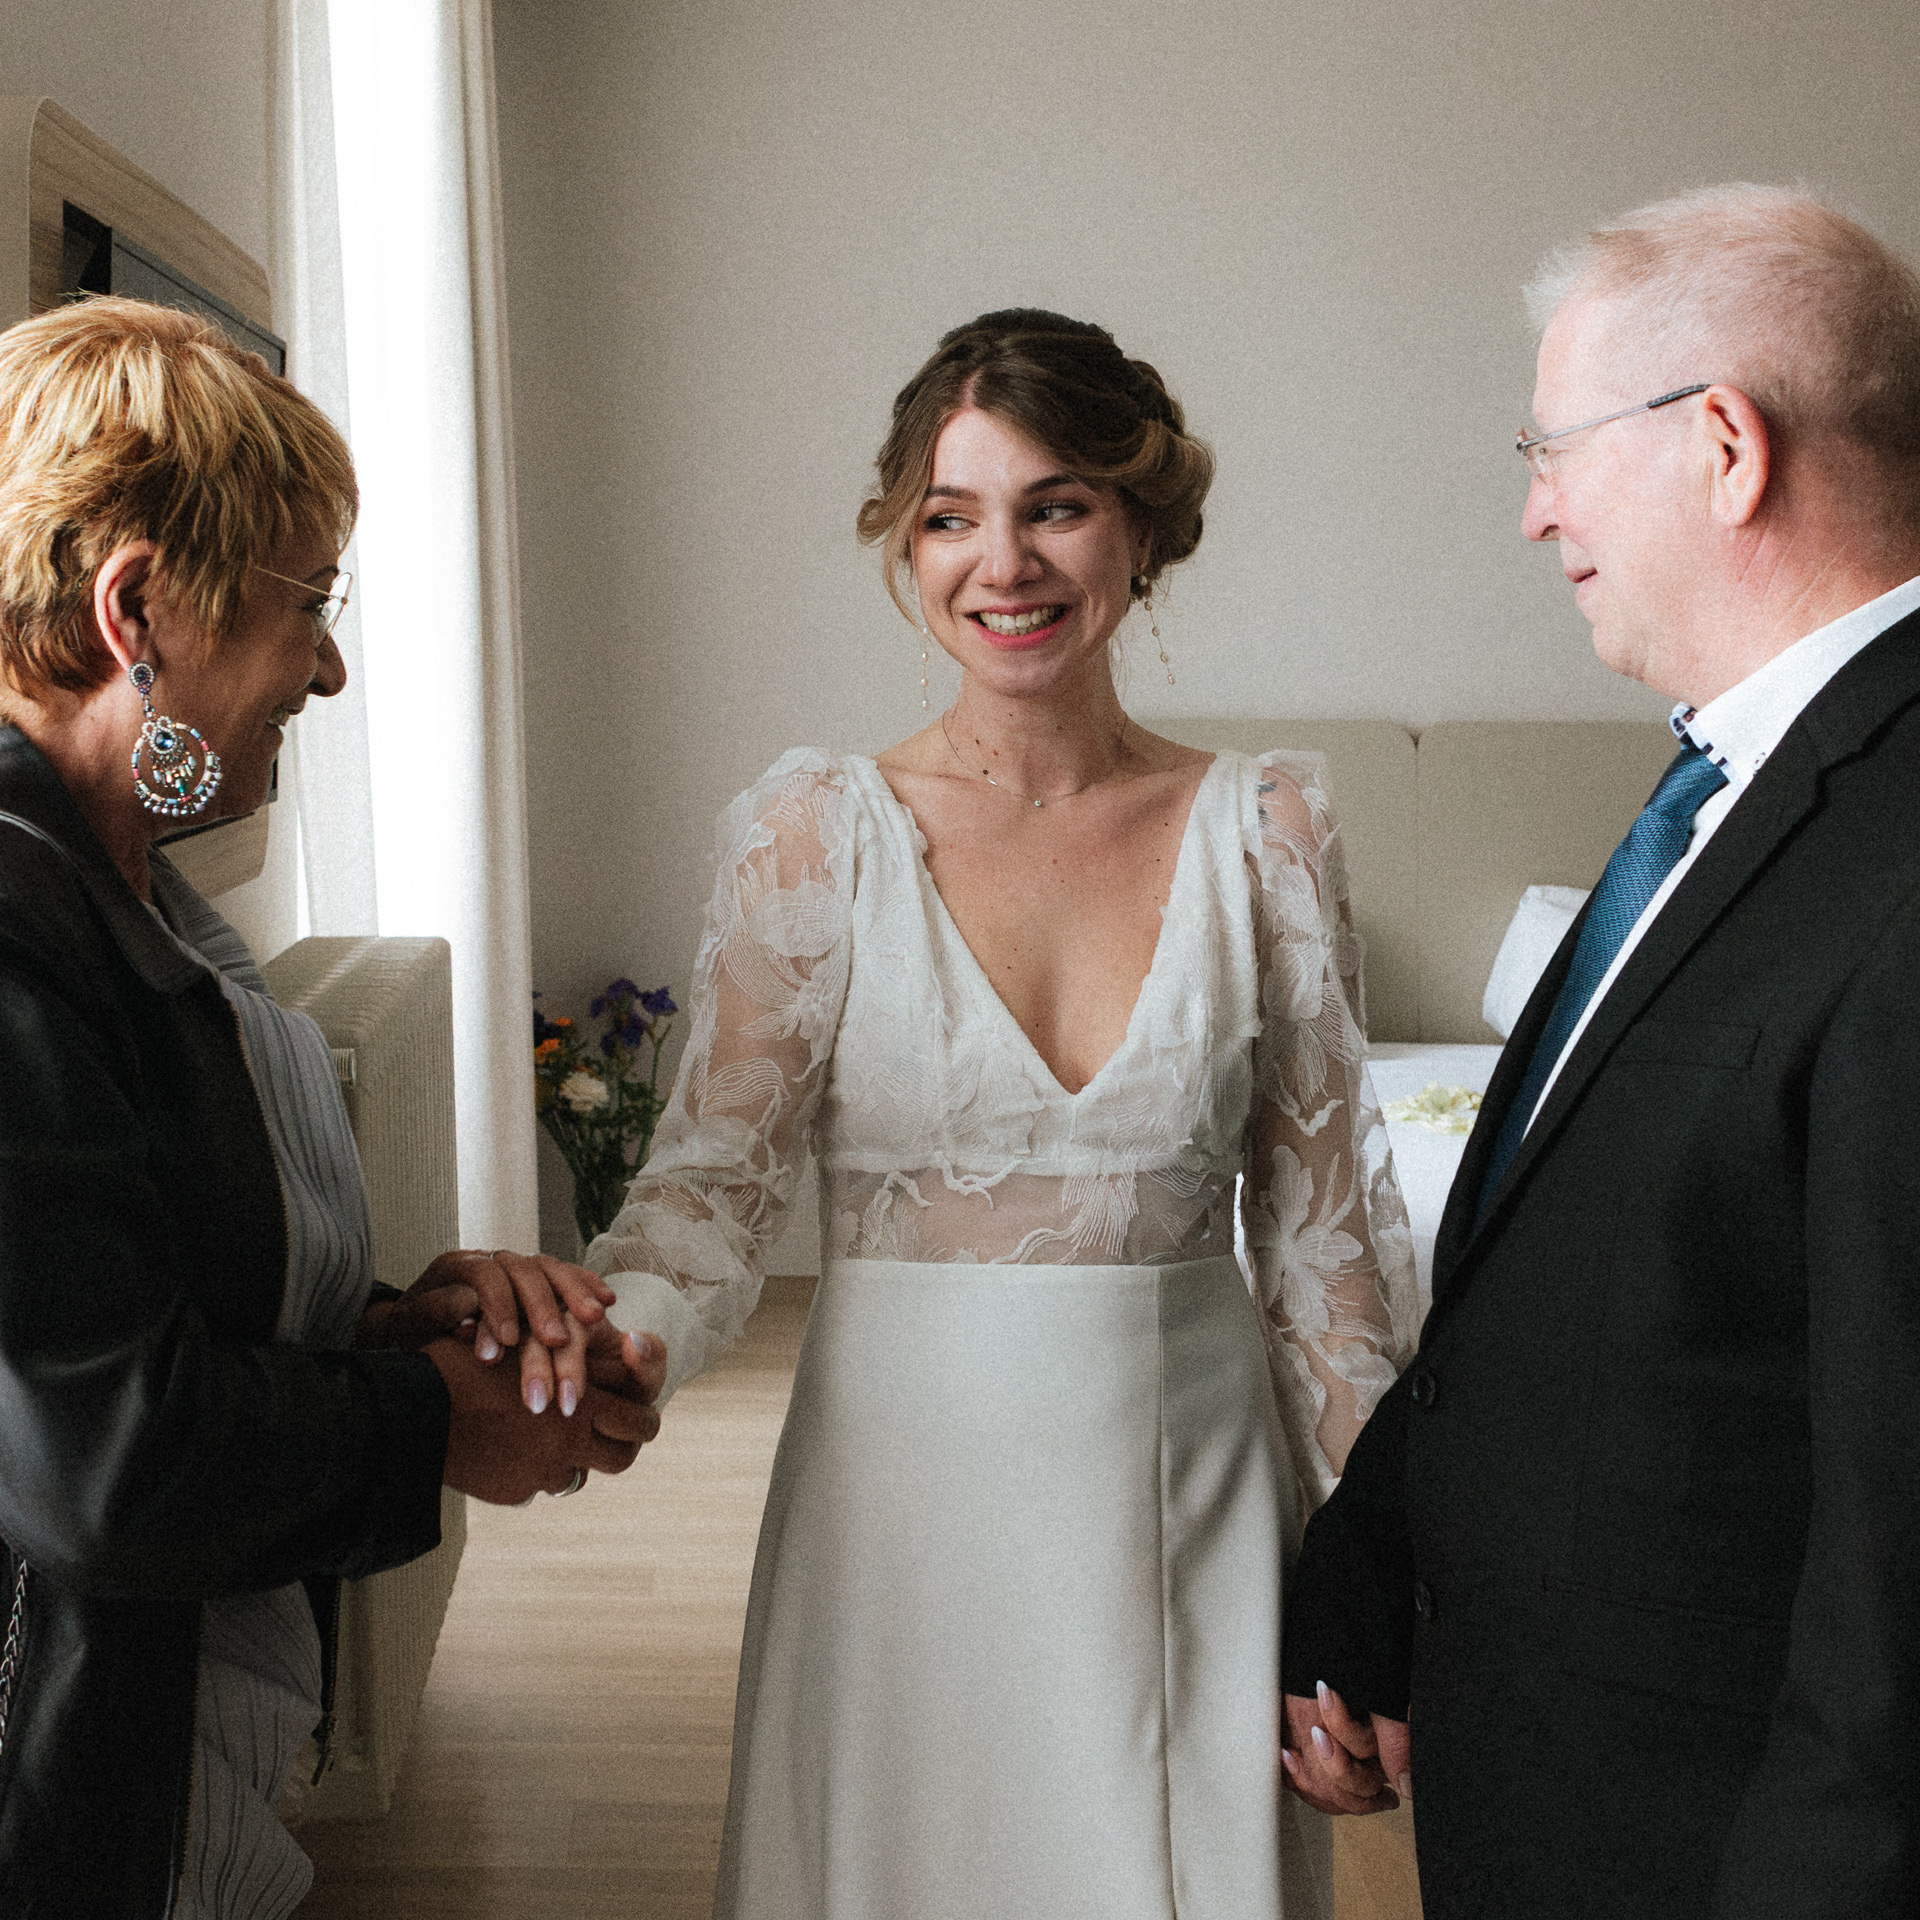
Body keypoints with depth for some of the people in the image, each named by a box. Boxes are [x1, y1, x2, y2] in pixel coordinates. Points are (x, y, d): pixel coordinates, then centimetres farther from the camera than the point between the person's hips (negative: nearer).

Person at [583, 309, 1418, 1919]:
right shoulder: (816, 832, -4)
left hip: (1192, 1494, 1)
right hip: (904, 1484, -1)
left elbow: (1326, 1215, 3)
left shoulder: (1265, 831, -1)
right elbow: (718, 1169, -5)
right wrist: (614, 1342, -26)